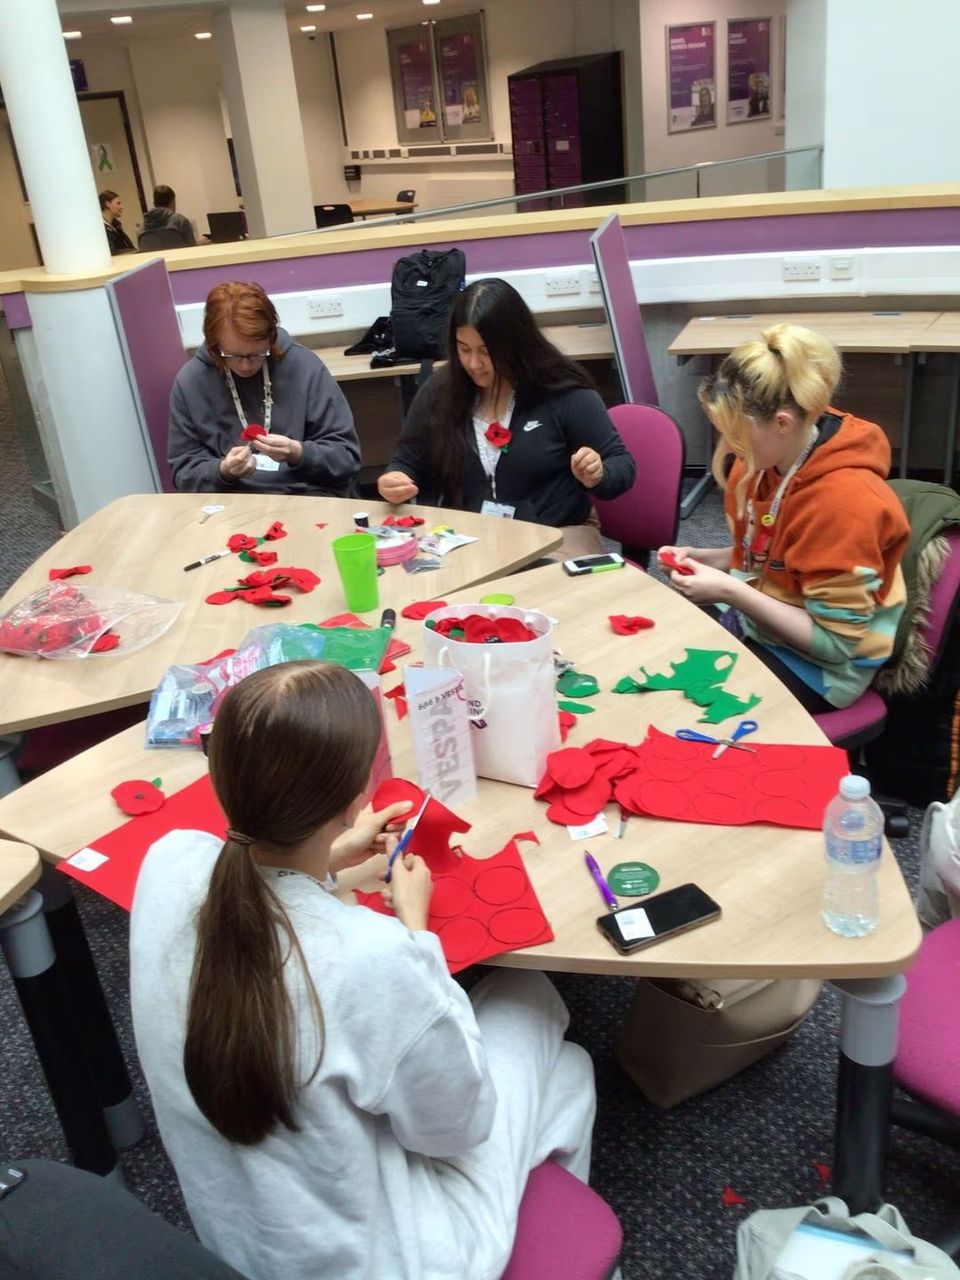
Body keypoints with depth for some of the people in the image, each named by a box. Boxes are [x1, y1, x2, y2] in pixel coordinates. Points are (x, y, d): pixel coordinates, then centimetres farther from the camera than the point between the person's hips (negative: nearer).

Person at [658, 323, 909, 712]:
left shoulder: (844, 500, -28)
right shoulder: (772, 458, -4)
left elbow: (835, 642, -24)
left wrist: (729, 592, -27)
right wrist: (704, 558, -6)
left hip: (818, 664, -8)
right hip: (759, 621, 8)